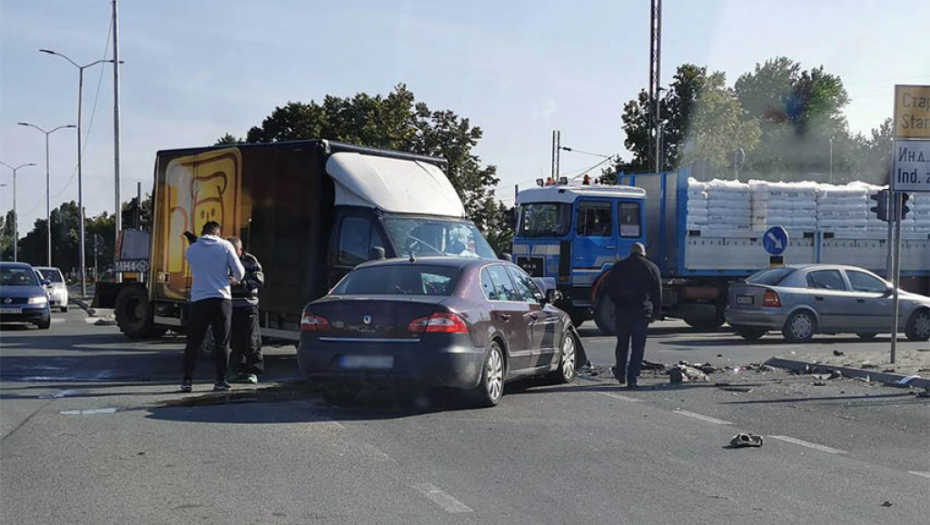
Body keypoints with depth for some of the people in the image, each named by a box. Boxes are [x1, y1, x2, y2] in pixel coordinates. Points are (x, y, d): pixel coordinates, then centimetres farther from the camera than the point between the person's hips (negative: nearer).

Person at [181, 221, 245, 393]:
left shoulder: (190, 250, 5)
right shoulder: (225, 246, -1)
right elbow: (239, 272, -3)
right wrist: (234, 279, 21)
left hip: (198, 300, 1)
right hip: (221, 299, -1)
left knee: (193, 342, 8)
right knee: (222, 342, 6)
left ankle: (187, 380, 6)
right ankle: (220, 380, 6)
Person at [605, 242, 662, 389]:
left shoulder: (618, 267, 6)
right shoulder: (652, 268, 4)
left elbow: (610, 289, 8)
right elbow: (657, 293, 2)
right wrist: (656, 312, 9)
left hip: (623, 311, 2)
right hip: (642, 312, -2)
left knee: (622, 343, 17)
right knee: (638, 346, 1)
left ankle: (621, 373, 22)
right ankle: (632, 379, -4)